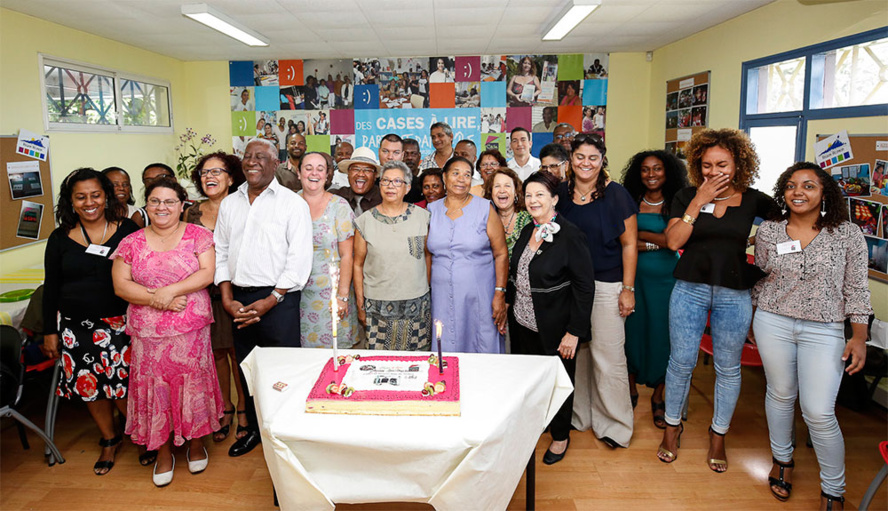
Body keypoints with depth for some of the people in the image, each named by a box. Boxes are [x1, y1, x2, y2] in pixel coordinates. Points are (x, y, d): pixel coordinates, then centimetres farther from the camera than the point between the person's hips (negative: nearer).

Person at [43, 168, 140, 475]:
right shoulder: (60, 239, 4)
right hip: (76, 328, 3)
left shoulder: (128, 231, -2)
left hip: (122, 324, -3)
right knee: (90, 386, 9)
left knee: (125, 385, -4)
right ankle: (109, 441, 30)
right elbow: (51, 288, 9)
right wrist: (50, 331, 8)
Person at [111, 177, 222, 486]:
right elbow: (121, 285, 0)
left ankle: (196, 443, 26)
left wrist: (170, 290, -18)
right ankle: (164, 452, 23)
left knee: (193, 383, 6)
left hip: (191, 330, -2)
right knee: (155, 388, 6)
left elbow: (207, 273, -9)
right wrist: (157, 300, -13)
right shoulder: (132, 243, 6)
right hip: (148, 333, 2)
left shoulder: (197, 236, 1)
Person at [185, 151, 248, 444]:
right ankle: (225, 407, 29)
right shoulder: (192, 213, 8)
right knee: (215, 352, 12)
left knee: (237, 352, 3)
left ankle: (244, 408, 20)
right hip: (203, 295, 4)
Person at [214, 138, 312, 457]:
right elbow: (220, 253, 13)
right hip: (239, 301, 5)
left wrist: (269, 301, -14)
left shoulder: (293, 203, -4)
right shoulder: (229, 203, 12)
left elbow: (299, 260, -10)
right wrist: (227, 299, 1)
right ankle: (255, 429, 33)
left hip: (278, 300, -5)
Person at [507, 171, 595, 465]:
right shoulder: (527, 232, 6)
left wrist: (574, 332, -17)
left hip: (555, 330, -6)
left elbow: (584, 287, -16)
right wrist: (507, 304, 10)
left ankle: (560, 437, 33)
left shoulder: (570, 236, -15)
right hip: (522, 324, 6)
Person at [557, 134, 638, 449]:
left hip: (606, 284, -4)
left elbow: (629, 244, -5)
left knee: (607, 354, 0)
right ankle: (579, 414, 29)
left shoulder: (616, 195, -6)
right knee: (576, 352, 13)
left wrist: (628, 289, -9)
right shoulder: (561, 193, 5)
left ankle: (615, 423, 17)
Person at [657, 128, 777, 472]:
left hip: (734, 294, 0)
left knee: (728, 367, 9)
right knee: (681, 362, 5)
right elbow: (673, 241, -9)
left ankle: (718, 436, 28)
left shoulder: (753, 201, 0)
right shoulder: (686, 197, 1)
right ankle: (672, 426, 26)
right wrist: (699, 202, -13)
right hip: (690, 289, 0)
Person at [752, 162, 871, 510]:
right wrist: (755, 319, 14)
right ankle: (782, 460, 37)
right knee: (780, 395, 14)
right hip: (773, 323, 2)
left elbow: (856, 290, -1)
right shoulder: (767, 232, -1)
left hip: (824, 331, -2)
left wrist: (859, 337, -4)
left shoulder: (848, 235, -4)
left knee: (819, 413, -4)